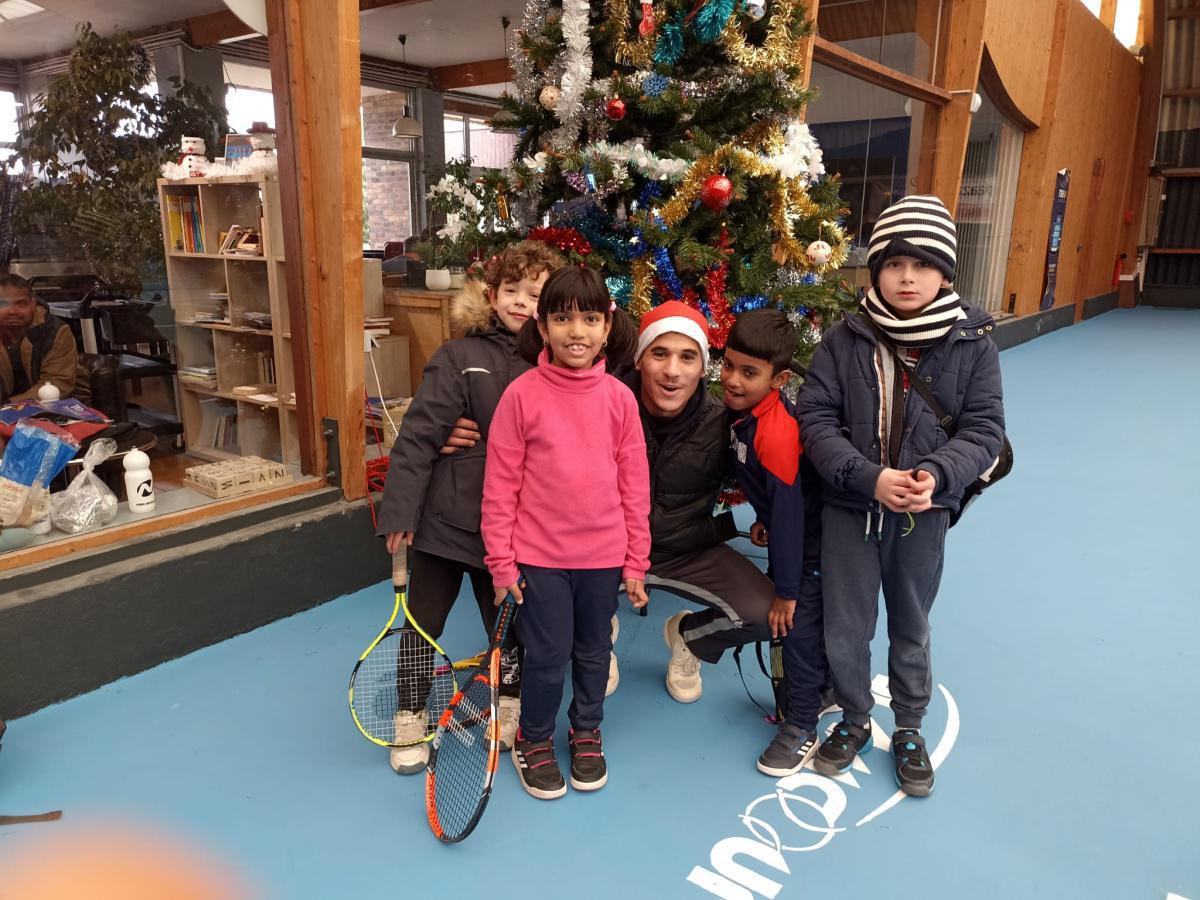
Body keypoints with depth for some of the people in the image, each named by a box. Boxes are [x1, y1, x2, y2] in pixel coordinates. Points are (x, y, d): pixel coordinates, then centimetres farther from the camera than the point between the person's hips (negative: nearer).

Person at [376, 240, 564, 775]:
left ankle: (510, 706, 41)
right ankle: (411, 719, 33)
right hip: (444, 520, -1)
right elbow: (418, 437, -12)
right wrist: (399, 512, -14)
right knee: (422, 622, 11)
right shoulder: (460, 358, -10)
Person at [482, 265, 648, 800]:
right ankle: (533, 742, 34)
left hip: (604, 556, 3)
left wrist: (636, 561, 3)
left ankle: (586, 733, 42)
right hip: (540, 555, -2)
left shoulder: (618, 398, -2)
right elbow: (500, 483, -5)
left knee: (594, 652, 17)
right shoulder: (522, 394, -9)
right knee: (547, 656, 7)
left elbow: (635, 485, 2)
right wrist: (501, 560, -6)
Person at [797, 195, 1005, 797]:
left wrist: (935, 475, -24)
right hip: (849, 510, 0)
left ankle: (909, 729, 41)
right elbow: (816, 420, -10)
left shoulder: (971, 344, -6)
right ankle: (854, 720, 38)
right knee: (845, 627, 12)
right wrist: (869, 478, -22)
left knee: (911, 627, 18)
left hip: (925, 515, 0)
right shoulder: (843, 341, -7)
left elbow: (983, 430, -5)